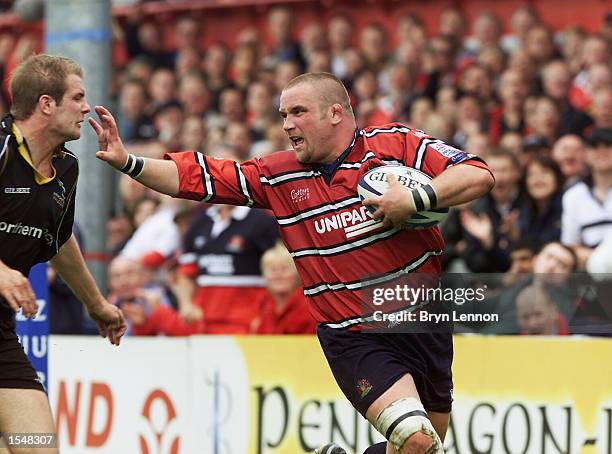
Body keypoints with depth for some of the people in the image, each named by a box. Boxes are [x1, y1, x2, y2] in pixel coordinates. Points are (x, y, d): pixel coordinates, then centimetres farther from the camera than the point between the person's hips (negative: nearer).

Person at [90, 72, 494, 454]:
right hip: (354, 338, -1)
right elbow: (195, 178, 2)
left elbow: (480, 176, -14)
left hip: (425, 324, 1)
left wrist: (418, 198, -27)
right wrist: (128, 162, -9)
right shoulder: (278, 176, 1)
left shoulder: (396, 144, -7)